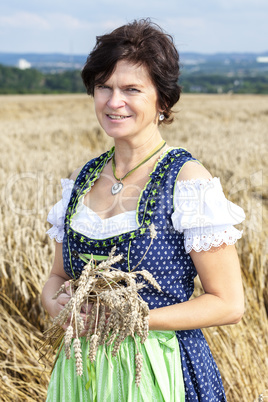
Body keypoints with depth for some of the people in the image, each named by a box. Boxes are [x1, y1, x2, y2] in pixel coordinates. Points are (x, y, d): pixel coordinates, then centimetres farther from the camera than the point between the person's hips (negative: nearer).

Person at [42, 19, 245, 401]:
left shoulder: (187, 179, -14)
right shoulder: (82, 179, 2)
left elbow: (228, 304, -14)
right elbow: (59, 275, 12)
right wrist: (56, 303, -11)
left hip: (161, 371, -5)